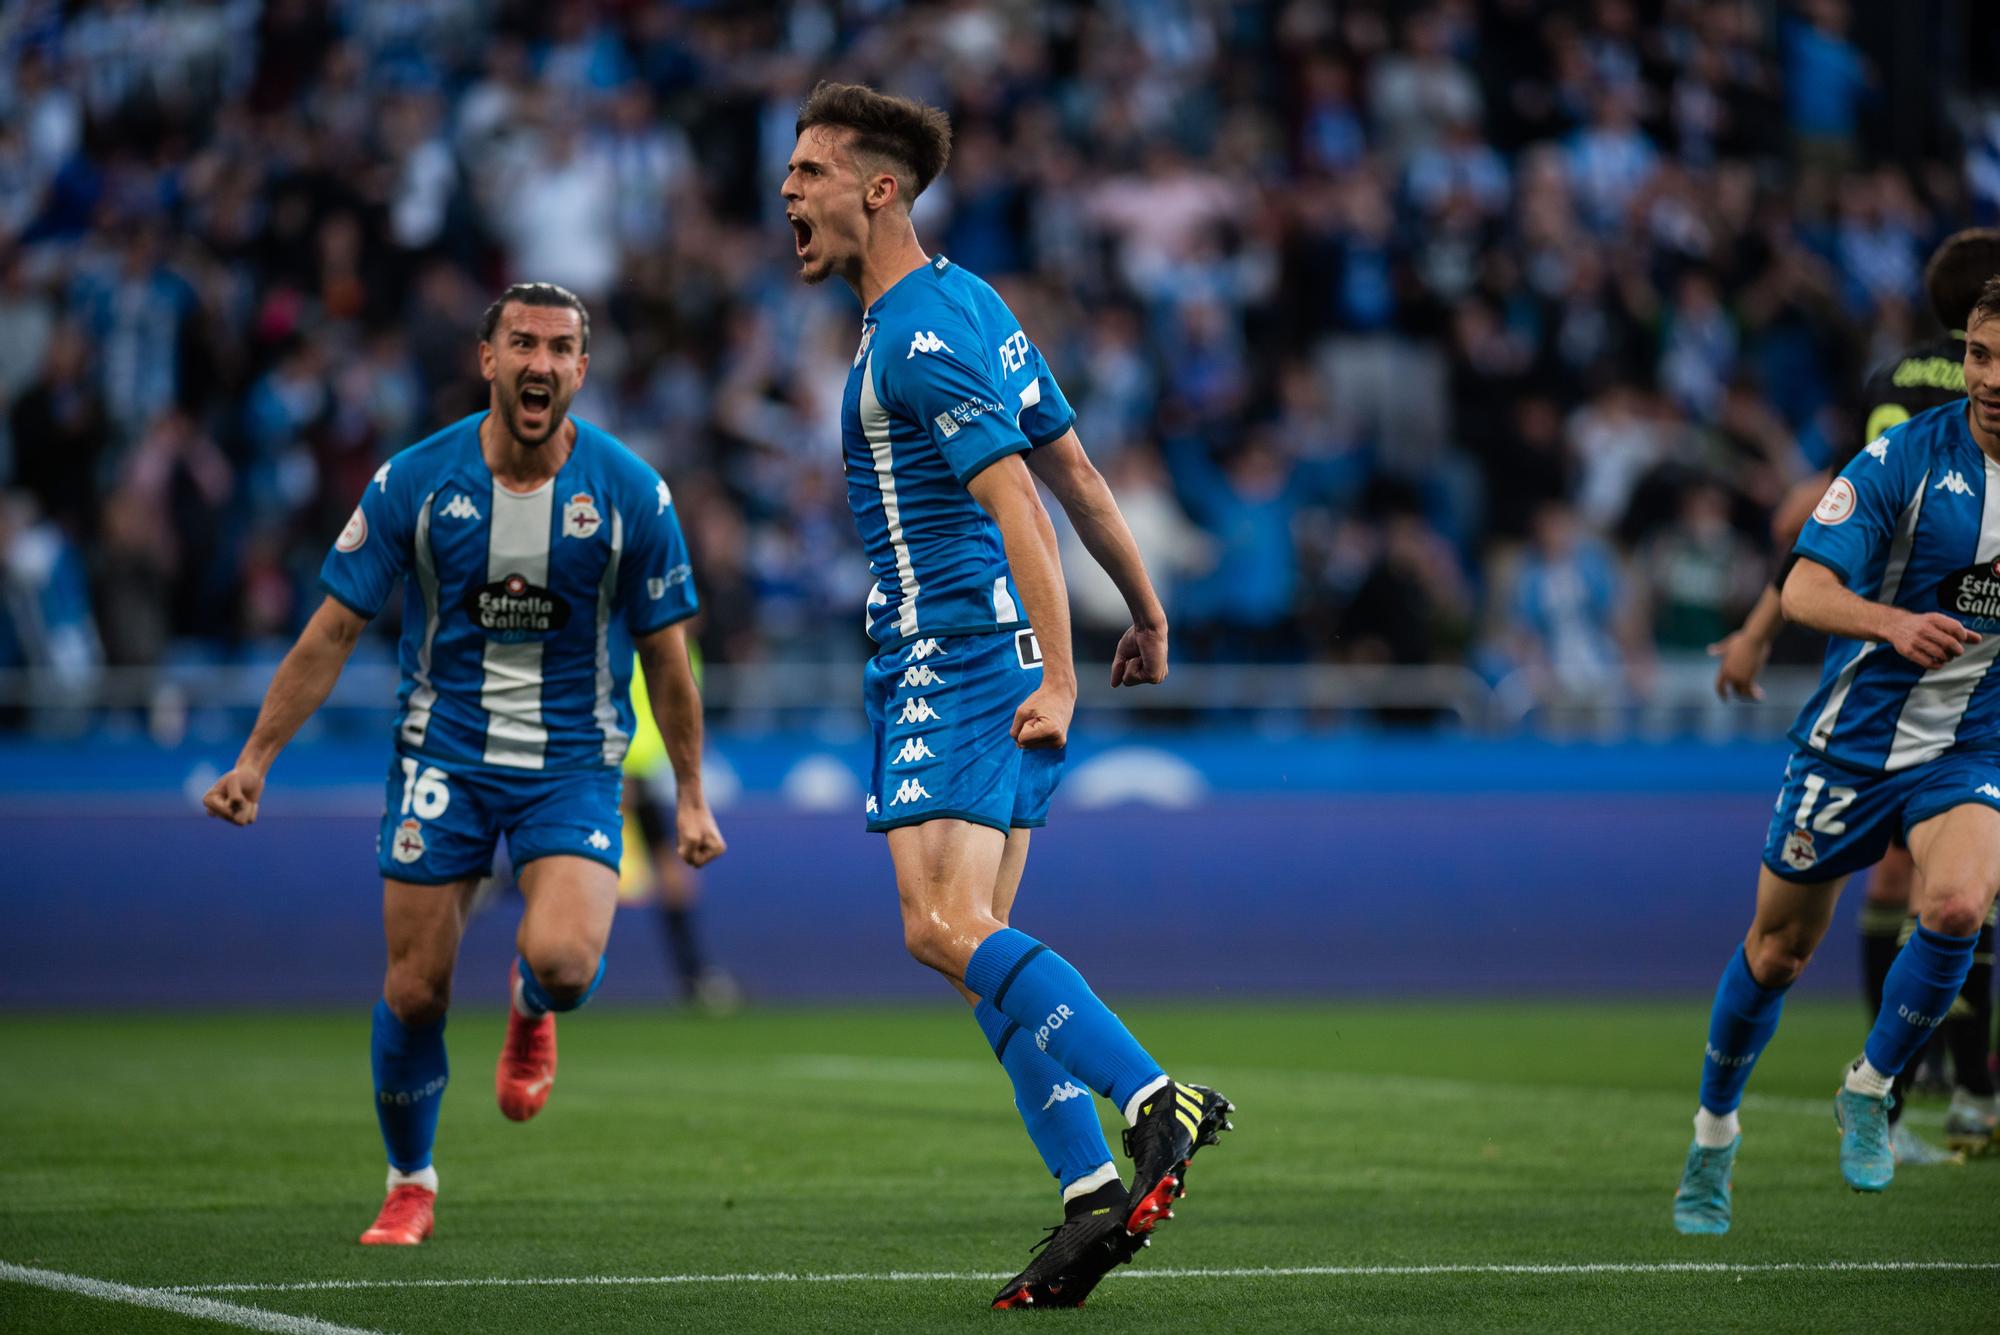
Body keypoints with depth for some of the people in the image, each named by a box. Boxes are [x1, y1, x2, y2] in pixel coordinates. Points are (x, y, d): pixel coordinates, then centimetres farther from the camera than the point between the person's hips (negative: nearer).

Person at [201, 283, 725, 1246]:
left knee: (562, 959, -24)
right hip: (442, 756, 1)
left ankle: (530, 1011, 15)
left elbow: (665, 655, 3)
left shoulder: (632, 493, -7)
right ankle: (409, 1185, 23)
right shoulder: (413, 482, -8)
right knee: (414, 991, -1)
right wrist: (256, 758, -5)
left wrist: (691, 796, 5)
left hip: (573, 761, -1)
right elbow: (333, 631, -1)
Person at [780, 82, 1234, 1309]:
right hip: (993, 663, 10)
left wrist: (1058, 676, -29)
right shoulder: (966, 301, 16)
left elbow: (1017, 503, -23)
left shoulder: (916, 341, -14)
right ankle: (1095, 1198, 3)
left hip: (957, 662, -10)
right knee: (972, 938, 7)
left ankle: (1158, 1100, -22)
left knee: (949, 928, -19)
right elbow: (1074, 467, 21)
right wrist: (1148, 613, 29)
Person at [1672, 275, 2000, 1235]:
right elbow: (1805, 591, -19)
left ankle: (1870, 1088, -3)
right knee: (1777, 950, 9)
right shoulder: (1905, 457, -13)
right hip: (1856, 736, -1)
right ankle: (1713, 1133, 35)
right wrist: (1894, 622, -38)